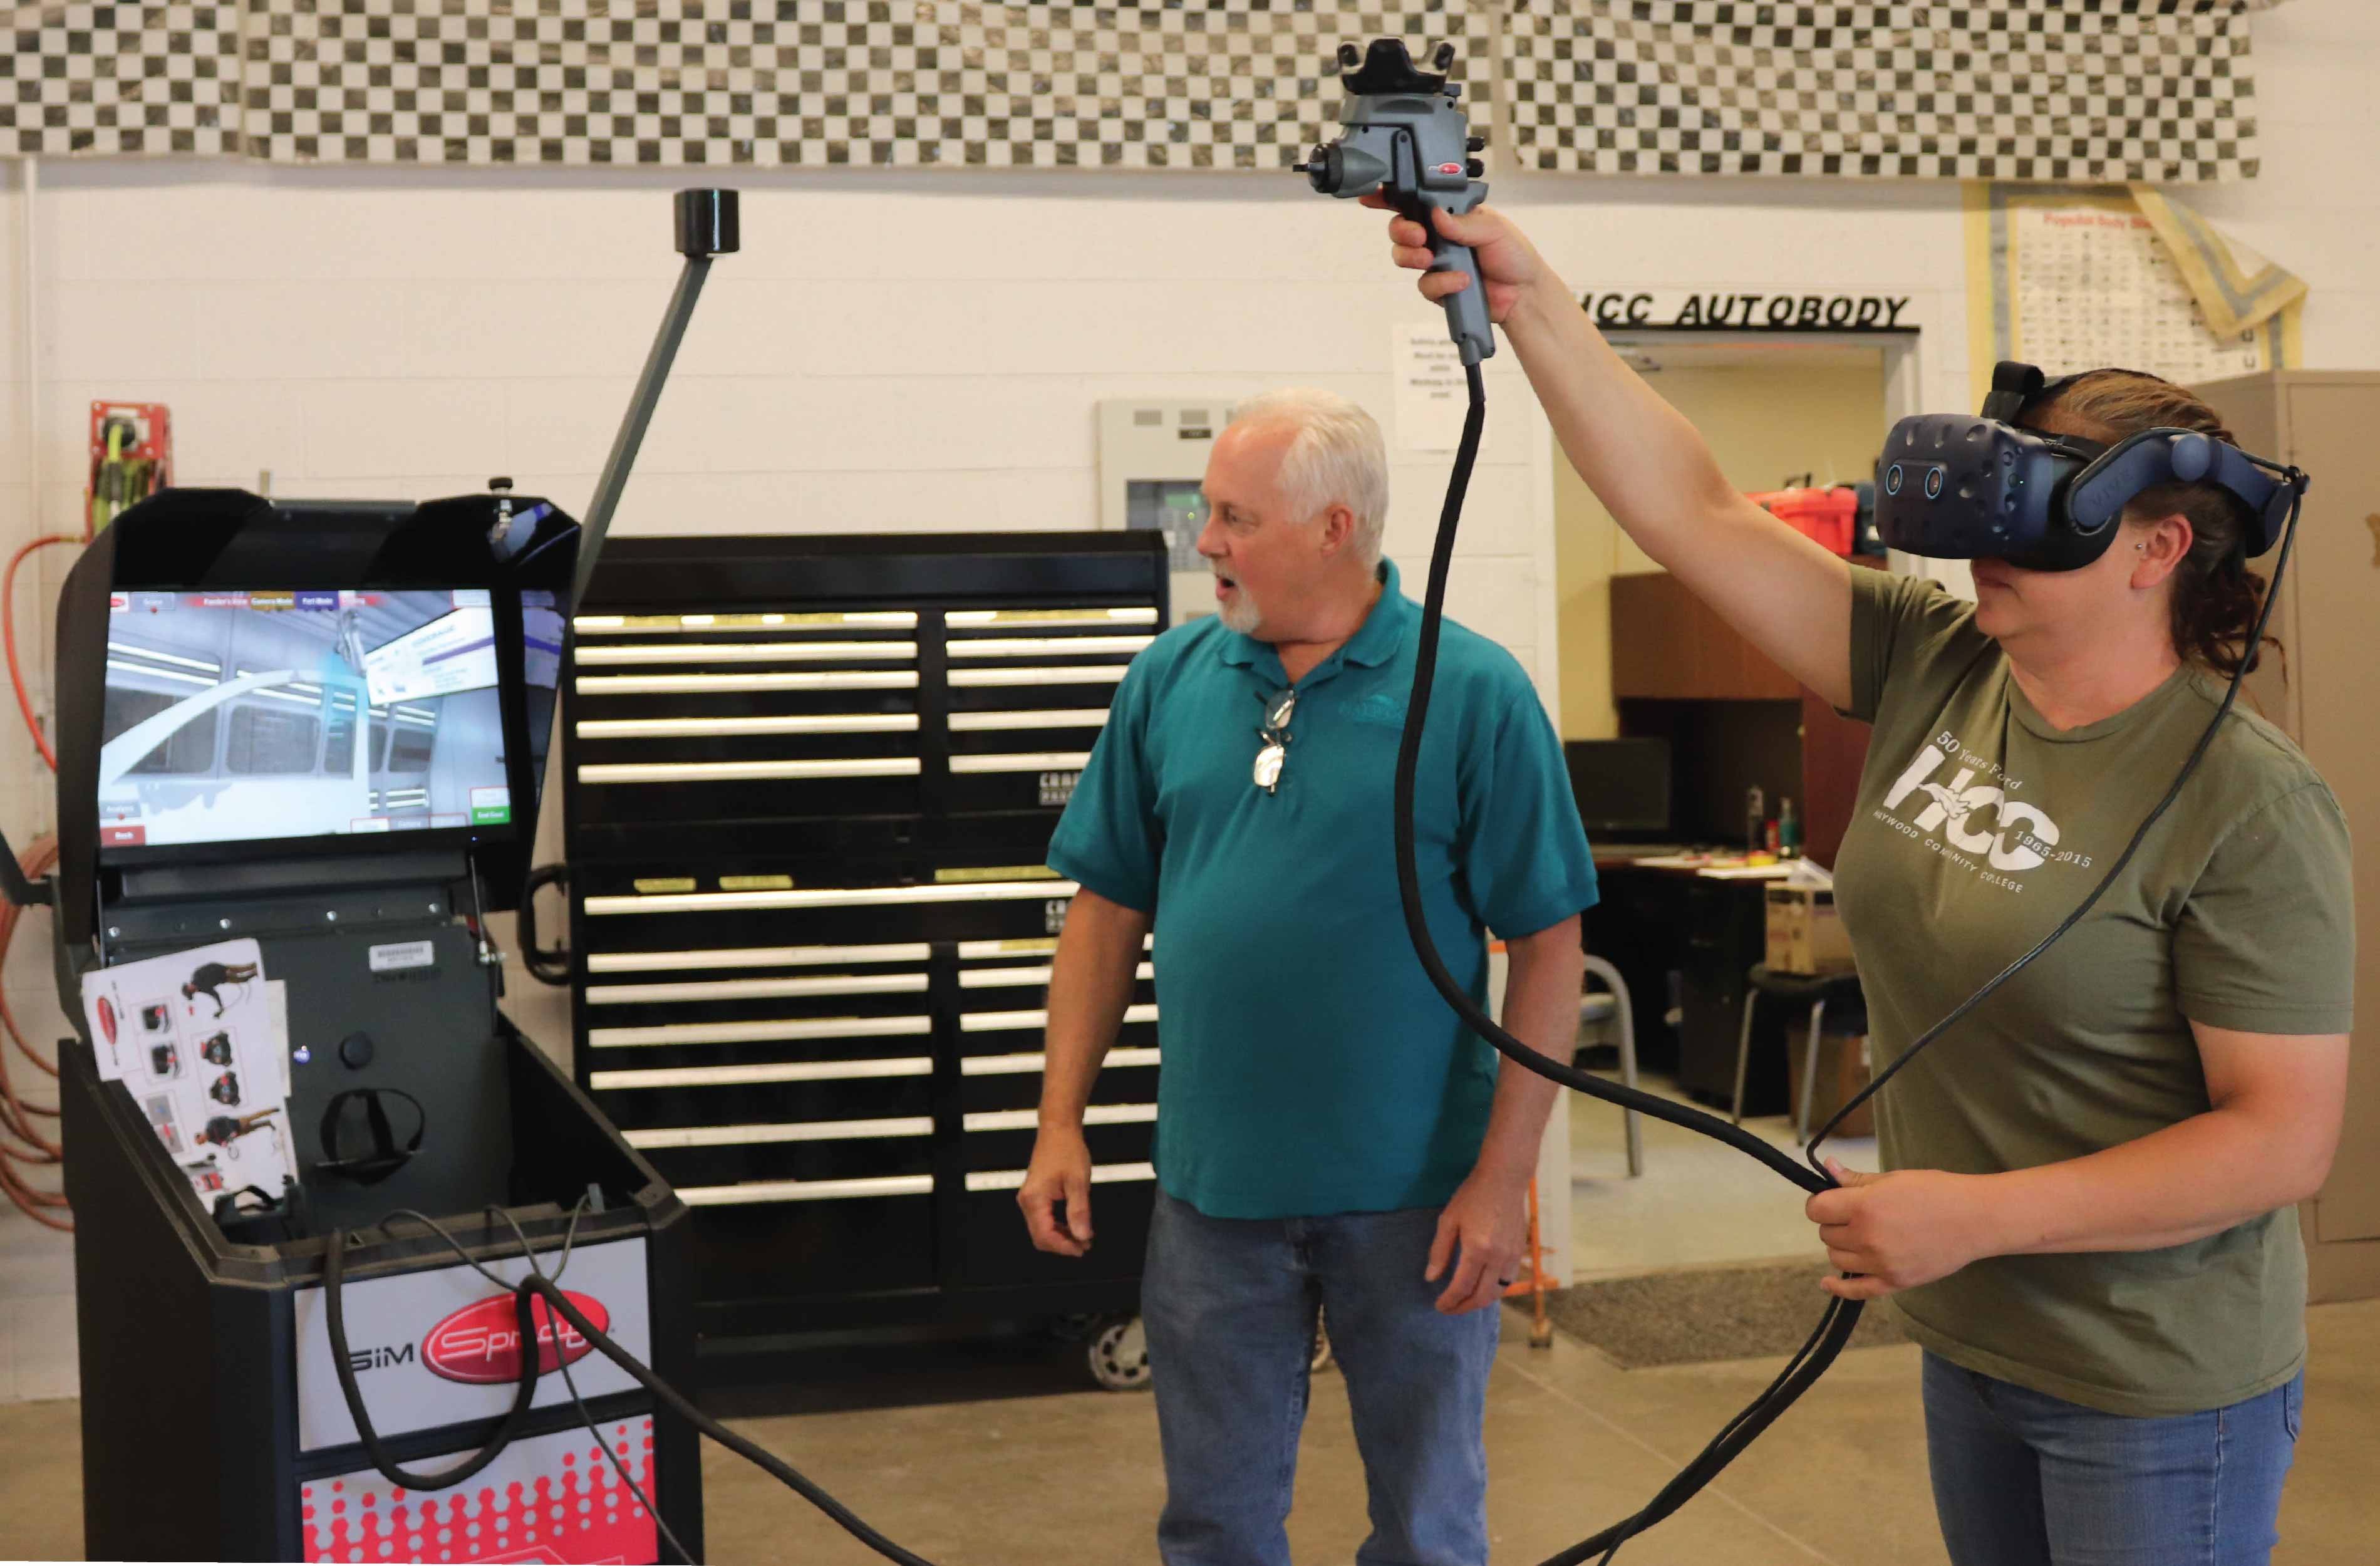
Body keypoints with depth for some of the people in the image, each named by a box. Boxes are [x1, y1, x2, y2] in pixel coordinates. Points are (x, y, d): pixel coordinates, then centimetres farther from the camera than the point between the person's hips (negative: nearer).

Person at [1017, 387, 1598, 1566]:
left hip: (1414, 1196, -3)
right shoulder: (1172, 677, 2)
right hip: (1213, 1188, 3)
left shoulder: (1475, 693, -10)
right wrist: (1061, 1123, 3)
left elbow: (1548, 946, -9)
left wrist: (1505, 1175, -12)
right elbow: (1110, 908, 7)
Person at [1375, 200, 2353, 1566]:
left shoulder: (2247, 803, -19)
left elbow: (2288, 1138, -20)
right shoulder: (1935, 670, -3)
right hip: (1971, 1346, 6)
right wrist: (1530, 301, -13)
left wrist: (1974, 1215, -23)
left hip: (2156, 1390, -6)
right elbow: (1696, 513, -5)